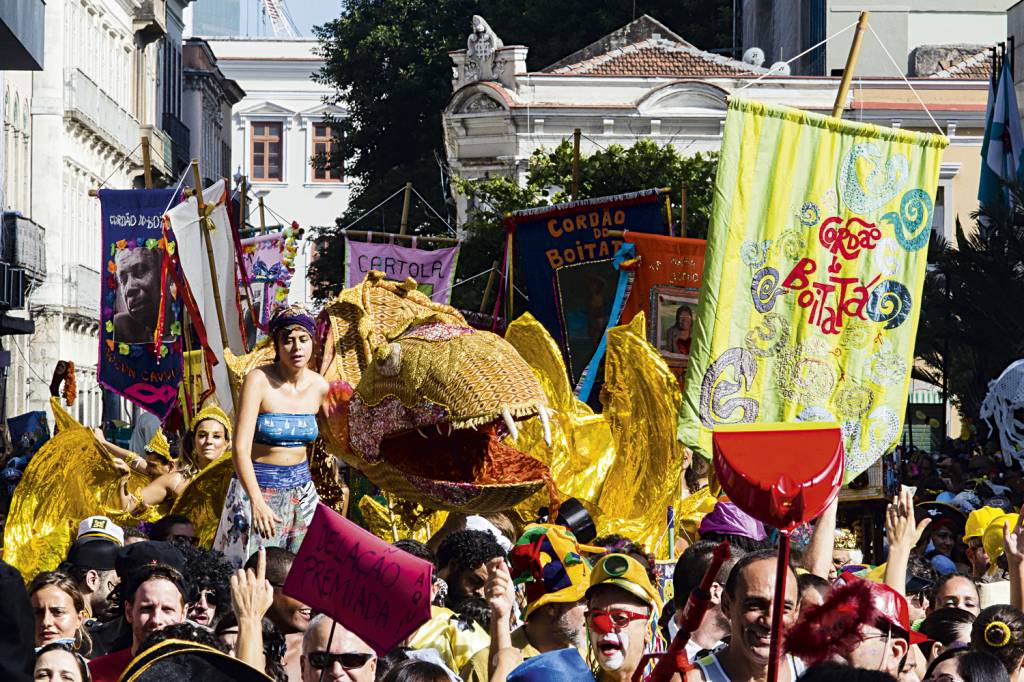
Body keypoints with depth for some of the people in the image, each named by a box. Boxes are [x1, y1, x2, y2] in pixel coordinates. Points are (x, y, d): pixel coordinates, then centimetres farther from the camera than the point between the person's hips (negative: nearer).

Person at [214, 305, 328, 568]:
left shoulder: (319, 386, 1)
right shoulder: (259, 380, -14)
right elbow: (241, 448, -20)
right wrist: (258, 502, -29)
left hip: (301, 487, 4)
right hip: (257, 486, -4)